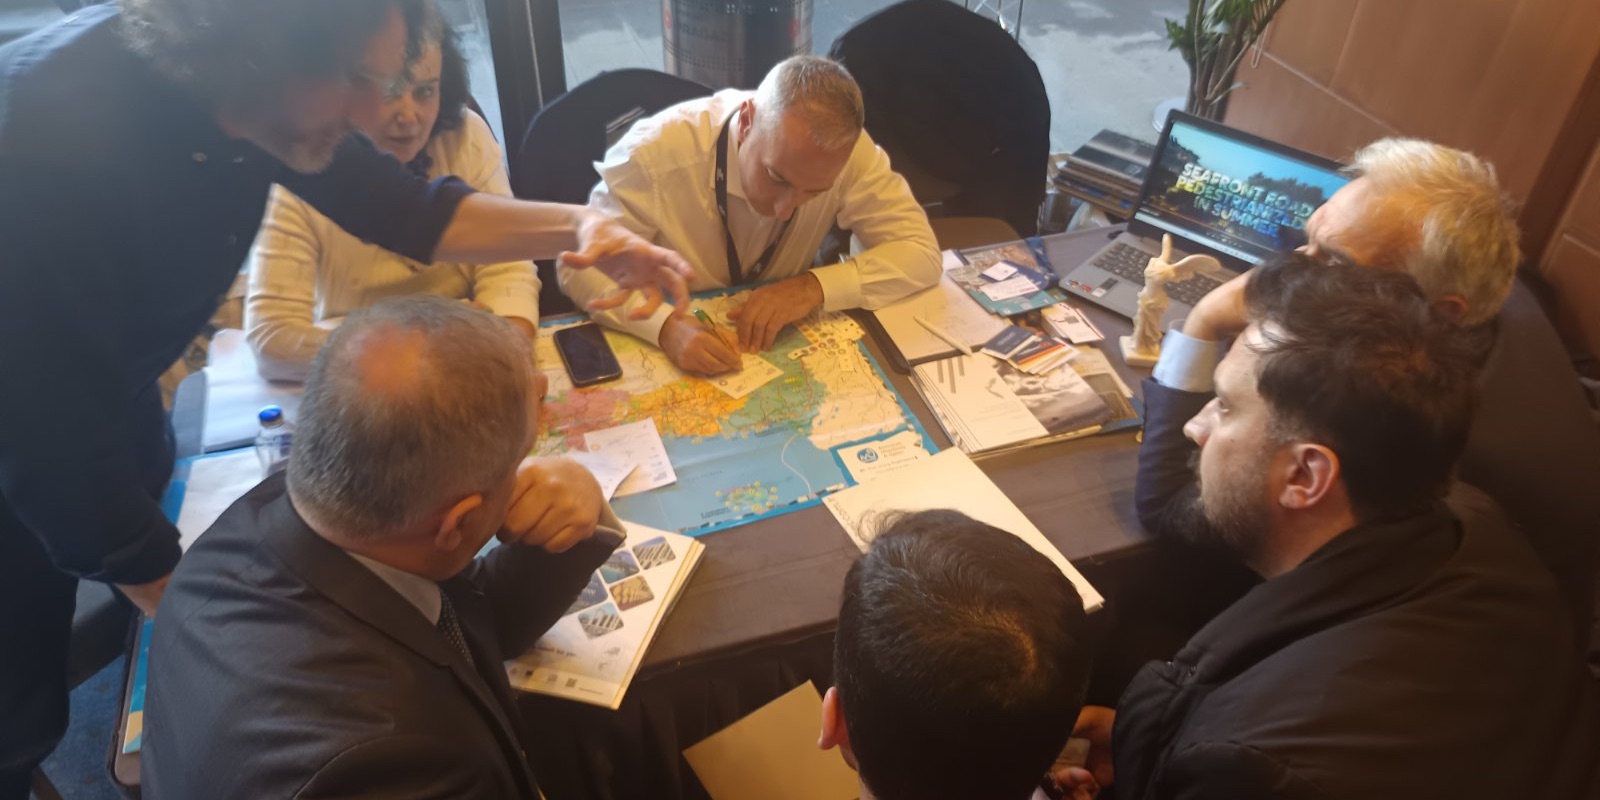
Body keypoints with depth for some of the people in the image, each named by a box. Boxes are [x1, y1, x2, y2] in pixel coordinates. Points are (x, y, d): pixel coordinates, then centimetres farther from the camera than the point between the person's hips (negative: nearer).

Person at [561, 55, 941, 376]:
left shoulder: (848, 151, -19)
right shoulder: (655, 152, -26)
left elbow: (921, 252, -14)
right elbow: (580, 263, -18)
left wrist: (816, 286, -29)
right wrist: (665, 326, -35)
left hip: (779, 353, 2)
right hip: (658, 353, -1)